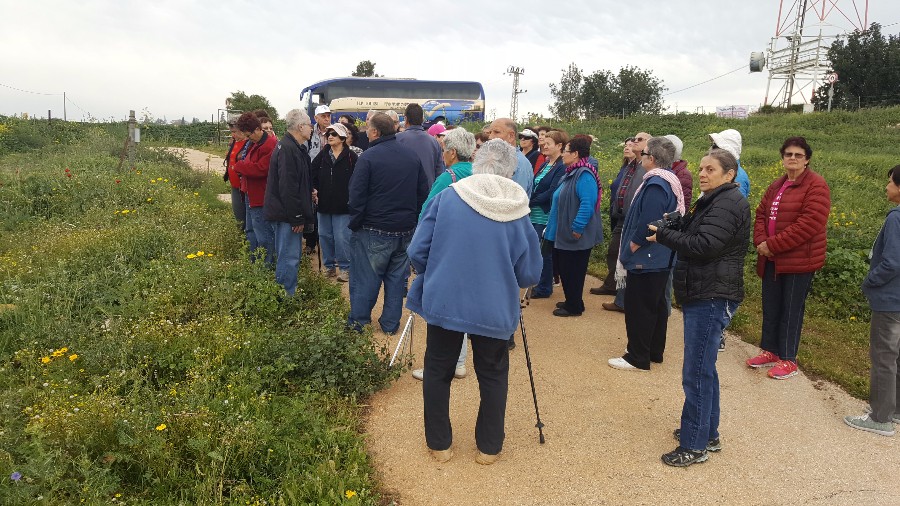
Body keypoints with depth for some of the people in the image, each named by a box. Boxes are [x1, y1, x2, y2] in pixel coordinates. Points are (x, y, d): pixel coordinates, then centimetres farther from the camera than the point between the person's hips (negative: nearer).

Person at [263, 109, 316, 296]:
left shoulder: (296, 148, 15)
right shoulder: (287, 149, -18)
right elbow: (287, 186, -22)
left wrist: (304, 215, 17)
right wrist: (297, 217, -20)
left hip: (289, 214, 11)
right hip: (286, 214, -11)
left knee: (288, 256, 16)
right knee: (289, 257, -5)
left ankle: (287, 294, 26)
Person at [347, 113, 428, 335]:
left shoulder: (368, 157, -12)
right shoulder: (412, 156, 5)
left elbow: (356, 196, -13)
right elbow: (423, 192, 10)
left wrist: (355, 224, -2)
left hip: (374, 232, -5)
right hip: (406, 231, 5)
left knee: (365, 279, 6)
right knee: (397, 277, 14)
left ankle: (358, 322, 15)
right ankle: (390, 324, 20)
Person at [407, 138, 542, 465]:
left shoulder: (447, 197, -8)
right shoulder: (518, 211, -7)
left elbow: (417, 252, -6)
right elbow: (530, 275, -3)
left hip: (443, 303, 0)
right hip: (495, 310, 0)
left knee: (437, 372, 18)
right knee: (493, 376, 19)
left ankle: (439, 444, 28)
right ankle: (489, 447, 29)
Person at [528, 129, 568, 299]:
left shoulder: (562, 167, -13)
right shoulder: (545, 164, 14)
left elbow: (552, 193, -18)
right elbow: (535, 186, 15)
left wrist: (531, 201, -12)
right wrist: (529, 201, -3)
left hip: (546, 216, -8)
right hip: (535, 215, 8)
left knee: (544, 252, 2)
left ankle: (544, 288, 15)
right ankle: (541, 283, 25)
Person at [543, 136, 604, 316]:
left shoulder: (584, 175, -19)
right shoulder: (572, 173, 14)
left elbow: (587, 204, -28)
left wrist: (577, 228, -27)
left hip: (577, 236, -10)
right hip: (565, 233, 10)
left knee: (573, 270, 1)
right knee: (565, 268, 17)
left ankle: (574, 307, 14)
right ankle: (572, 301, 30)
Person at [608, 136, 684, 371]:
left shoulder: (655, 185, -22)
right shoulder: (670, 181, 11)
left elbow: (647, 223, -28)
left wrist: (631, 248, -15)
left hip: (646, 260, -11)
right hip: (662, 258, 11)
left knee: (638, 308, -1)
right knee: (656, 305, 18)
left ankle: (637, 358, 7)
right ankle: (655, 351, 29)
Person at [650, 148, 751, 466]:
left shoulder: (728, 204, -15)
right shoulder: (713, 201, 19)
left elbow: (704, 245, -24)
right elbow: (692, 237, 21)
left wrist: (663, 235, -15)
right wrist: (671, 232, 3)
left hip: (712, 299, -11)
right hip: (703, 296, 11)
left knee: (697, 374, -6)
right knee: (704, 369, 18)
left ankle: (694, 446, 3)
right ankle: (708, 434, 31)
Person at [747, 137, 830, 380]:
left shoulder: (816, 185, -12)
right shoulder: (777, 185, 13)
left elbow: (809, 224, -22)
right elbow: (761, 214, 12)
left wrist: (772, 244, -21)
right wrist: (761, 241, -8)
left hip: (799, 259, -7)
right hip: (772, 259, 7)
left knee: (791, 310, 3)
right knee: (770, 307, 15)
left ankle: (788, 360, 16)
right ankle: (770, 351, 30)